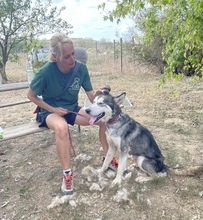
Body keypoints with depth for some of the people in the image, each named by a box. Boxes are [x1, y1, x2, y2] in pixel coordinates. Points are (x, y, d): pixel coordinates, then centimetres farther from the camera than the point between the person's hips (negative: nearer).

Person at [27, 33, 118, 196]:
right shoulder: (46, 72, -24)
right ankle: (67, 174, -22)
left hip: (73, 109, 4)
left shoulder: (81, 68, -14)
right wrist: (53, 109, -17)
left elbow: (91, 96, -10)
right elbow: (31, 95, -9)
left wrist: (97, 94, -34)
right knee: (62, 127, -39)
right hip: (51, 112, -4)